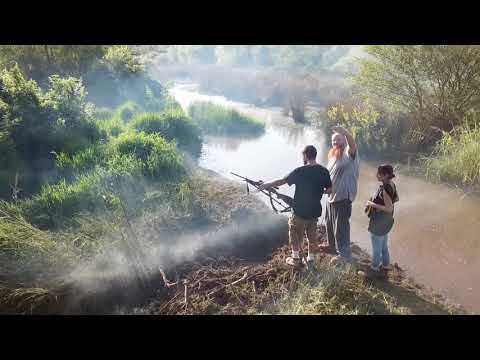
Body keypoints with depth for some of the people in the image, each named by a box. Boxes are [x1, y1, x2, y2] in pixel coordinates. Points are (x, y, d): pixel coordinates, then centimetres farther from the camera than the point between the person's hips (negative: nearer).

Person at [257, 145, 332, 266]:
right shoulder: (324, 171, -4)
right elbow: (329, 189, 4)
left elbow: (281, 181, -13)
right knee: (312, 235, 18)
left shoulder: (300, 171, -18)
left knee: (295, 234, 15)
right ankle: (310, 259, 27)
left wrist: (266, 185, -2)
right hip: (315, 210, 4)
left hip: (300, 211, -4)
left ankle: (296, 259, 23)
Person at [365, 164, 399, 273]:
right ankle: (386, 264, 41)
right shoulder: (391, 184, -3)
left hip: (379, 222, -9)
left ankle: (375, 266, 29)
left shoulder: (385, 189, -30)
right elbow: (396, 198, 13)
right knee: (384, 244, 25)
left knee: (376, 246, 12)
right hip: (386, 221, 9)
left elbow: (389, 208, -28)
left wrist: (373, 204, -23)